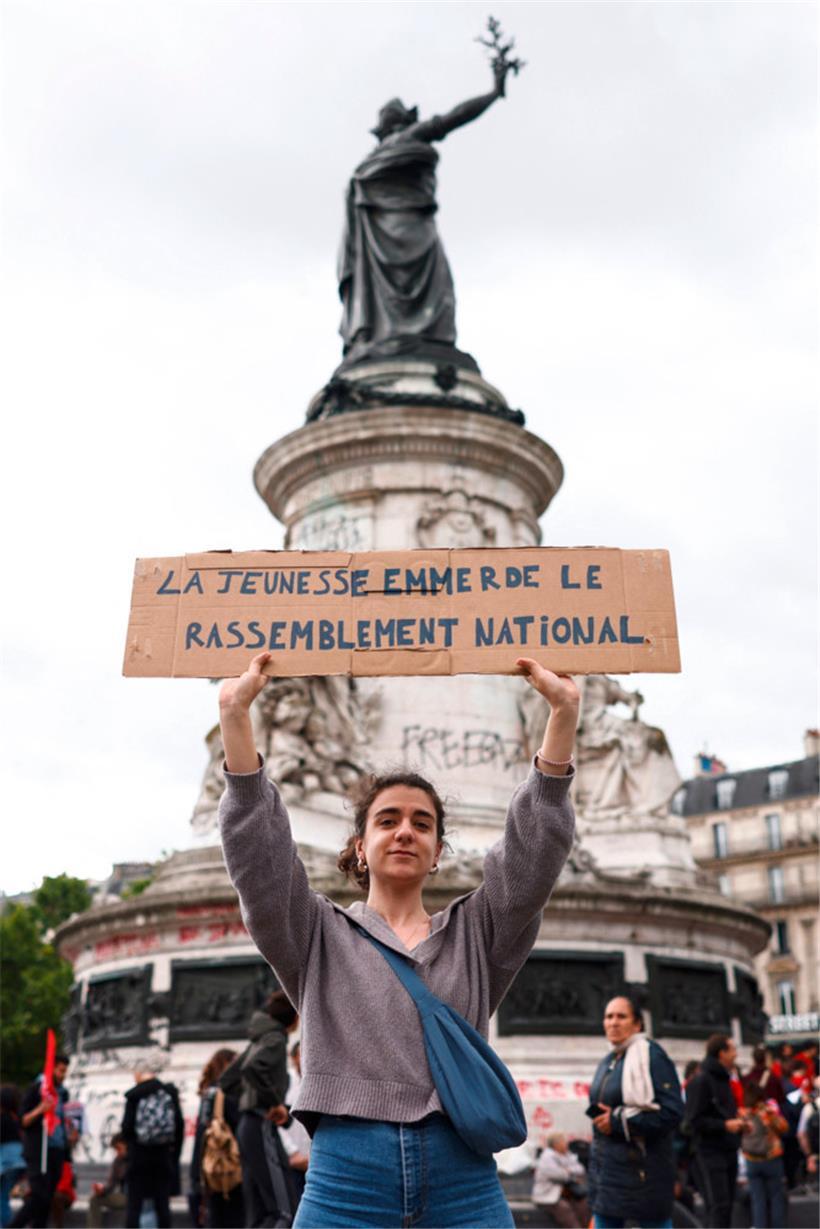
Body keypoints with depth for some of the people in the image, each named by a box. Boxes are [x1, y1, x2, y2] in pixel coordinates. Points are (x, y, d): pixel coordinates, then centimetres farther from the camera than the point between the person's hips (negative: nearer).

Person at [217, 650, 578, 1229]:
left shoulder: (474, 933, 16)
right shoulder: (320, 936, 13)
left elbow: (535, 848, 4)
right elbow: (258, 852, 0)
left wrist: (564, 714, -6)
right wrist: (236, 715, -10)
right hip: (345, 1181, -1)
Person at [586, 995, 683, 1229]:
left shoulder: (651, 1056, -13)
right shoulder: (608, 1061, 13)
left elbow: (671, 1111, -21)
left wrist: (619, 1121, -17)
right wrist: (600, 1116, 3)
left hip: (642, 1164, -8)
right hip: (607, 1163, 8)